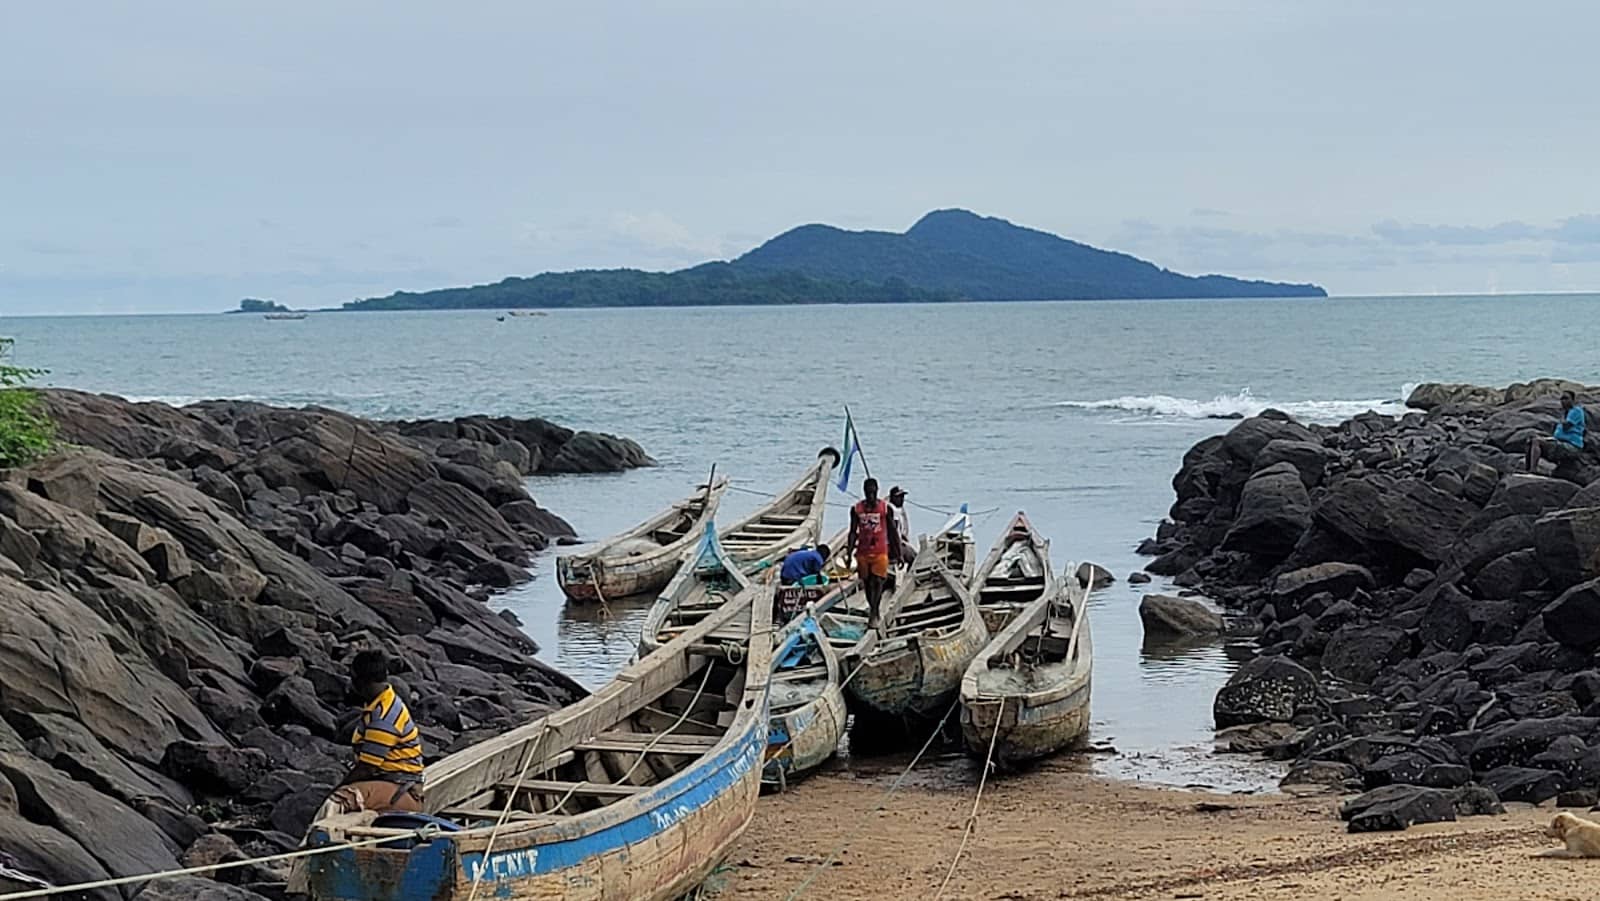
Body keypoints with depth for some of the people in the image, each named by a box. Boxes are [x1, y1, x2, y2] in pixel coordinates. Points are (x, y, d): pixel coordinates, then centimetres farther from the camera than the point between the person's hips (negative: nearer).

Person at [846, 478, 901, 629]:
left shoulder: (885, 508, -3)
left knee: (878, 582, -13)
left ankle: (873, 614, -16)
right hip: (863, 552, 3)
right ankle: (873, 613, 24)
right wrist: (849, 553, 0)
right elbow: (853, 532, 7)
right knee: (867, 583, 10)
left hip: (880, 551, -2)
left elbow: (892, 531, 3)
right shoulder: (856, 509, 2)